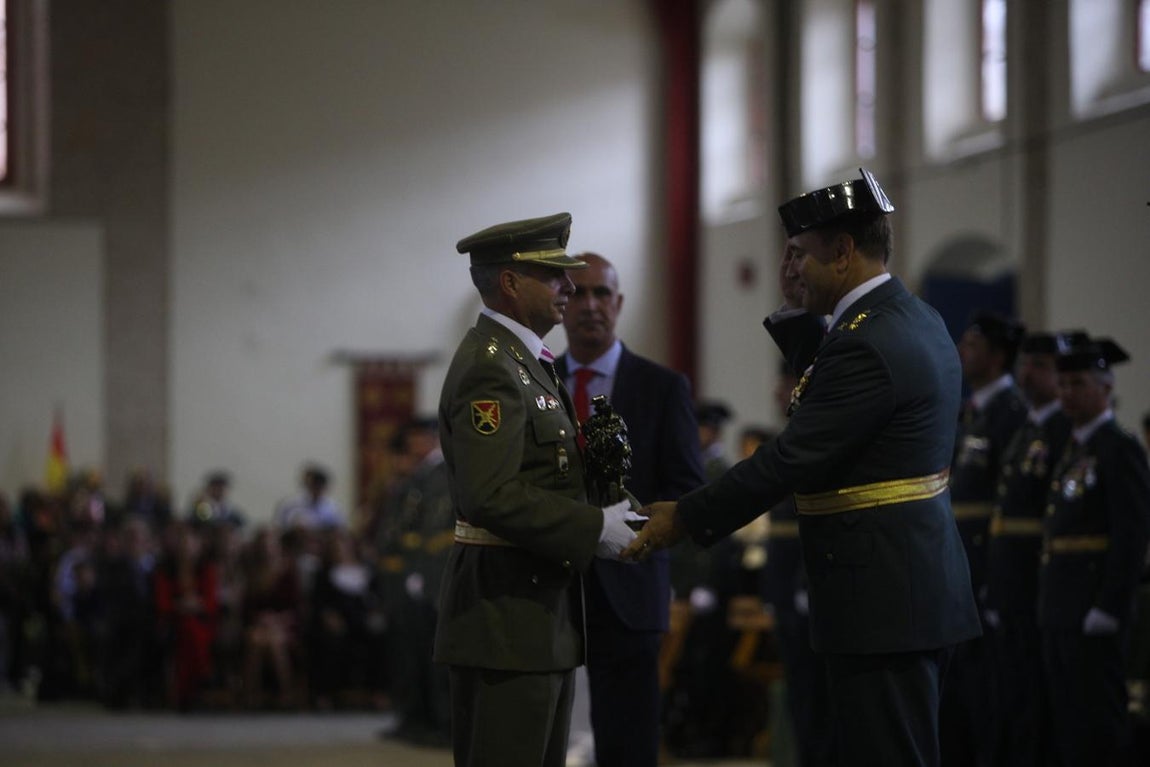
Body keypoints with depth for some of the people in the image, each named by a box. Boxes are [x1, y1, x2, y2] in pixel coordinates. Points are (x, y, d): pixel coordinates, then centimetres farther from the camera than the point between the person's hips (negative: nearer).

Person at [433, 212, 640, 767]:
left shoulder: (523, 360, 18)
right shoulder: (489, 368, -15)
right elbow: (490, 497, -24)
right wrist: (594, 529, -18)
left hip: (542, 610, 11)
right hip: (506, 617, -11)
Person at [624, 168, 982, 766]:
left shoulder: (867, 344, -19)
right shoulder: (916, 320, 12)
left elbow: (790, 461, -19)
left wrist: (687, 519, -11)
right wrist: (796, 314, 12)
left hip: (882, 600, -10)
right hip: (919, 583, 11)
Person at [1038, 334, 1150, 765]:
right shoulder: (1073, 451, 18)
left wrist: (1108, 609, -20)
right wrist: (1049, 608, 15)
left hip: (1094, 616, -9)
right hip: (1060, 615, 9)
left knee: (1098, 730, -7)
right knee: (1068, 729, 9)